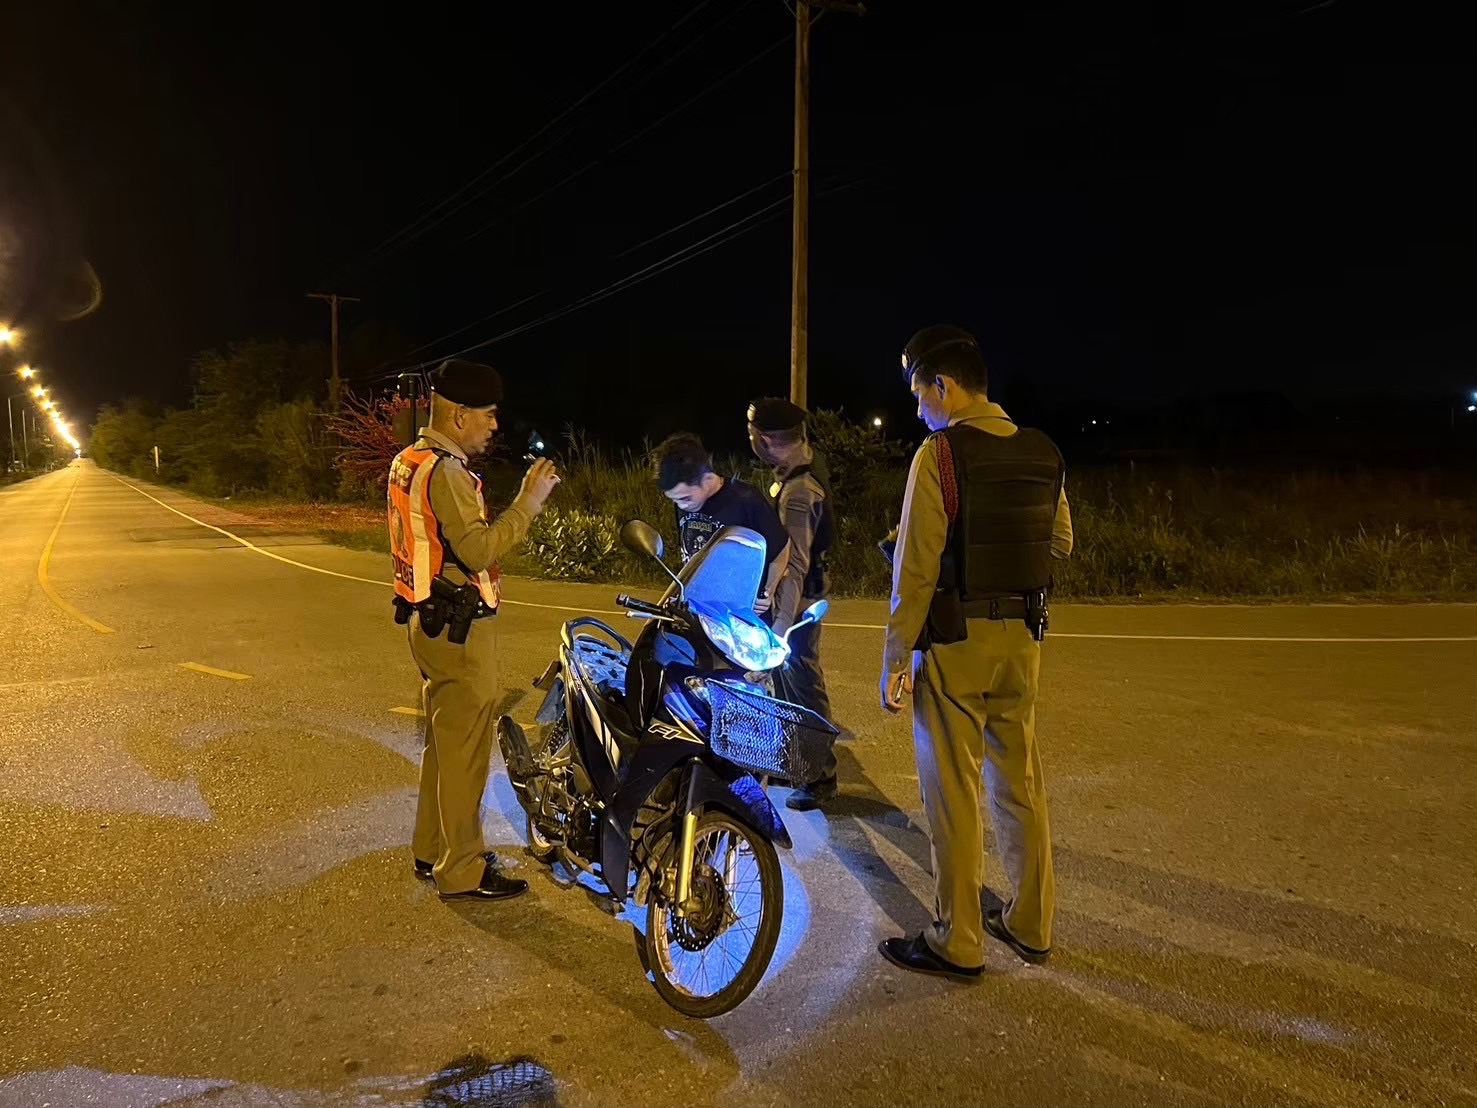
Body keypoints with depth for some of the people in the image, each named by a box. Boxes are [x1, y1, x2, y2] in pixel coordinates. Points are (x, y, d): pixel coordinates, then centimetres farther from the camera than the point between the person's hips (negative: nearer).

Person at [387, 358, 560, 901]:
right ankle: (462, 872, 9)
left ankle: (432, 849, 32)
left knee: (443, 739, 20)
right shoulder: (447, 471, -20)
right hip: (458, 629, -10)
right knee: (464, 750, -1)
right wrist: (528, 500, -23)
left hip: (426, 619, 10)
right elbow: (479, 550, -27)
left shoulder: (407, 462, 11)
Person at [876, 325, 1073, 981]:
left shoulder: (940, 452, -13)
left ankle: (958, 944, 13)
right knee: (1020, 784, 16)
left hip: (955, 640, -6)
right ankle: (1030, 925, 29)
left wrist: (895, 660, -10)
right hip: (1023, 638, 7)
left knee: (953, 795, 3)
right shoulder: (1044, 453, 6)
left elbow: (915, 567, -15)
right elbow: (1060, 544, 16)